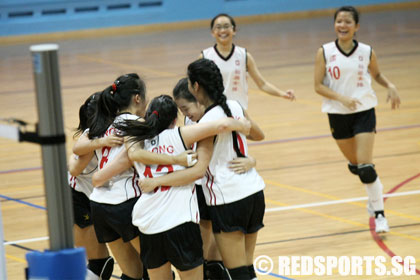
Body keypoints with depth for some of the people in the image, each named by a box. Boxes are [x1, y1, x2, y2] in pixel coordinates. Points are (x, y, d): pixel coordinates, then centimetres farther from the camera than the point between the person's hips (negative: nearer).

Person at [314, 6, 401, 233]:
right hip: (338, 114, 2)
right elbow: (318, 86, -8)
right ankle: (374, 194, 44)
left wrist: (390, 86, -4)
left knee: (365, 166, -12)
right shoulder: (325, 52, -7)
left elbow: (376, 74, 16)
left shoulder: (366, 52, -4)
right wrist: (341, 98, -21)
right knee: (354, 165, 15)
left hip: (364, 112, -1)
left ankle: (379, 214, 1)